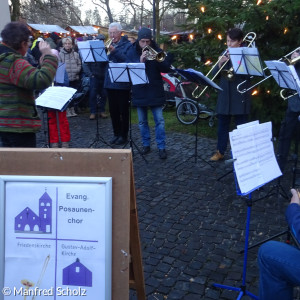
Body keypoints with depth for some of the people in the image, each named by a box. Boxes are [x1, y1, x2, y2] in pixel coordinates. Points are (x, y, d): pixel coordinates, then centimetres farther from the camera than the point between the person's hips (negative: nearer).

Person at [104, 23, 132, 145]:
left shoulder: (127, 45, -3)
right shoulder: (109, 45, 14)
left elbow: (128, 60, -19)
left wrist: (114, 51, -26)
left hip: (123, 83, -6)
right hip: (110, 83, 6)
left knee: (123, 111, 3)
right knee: (113, 111, 11)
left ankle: (123, 135, 12)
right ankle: (116, 133, 22)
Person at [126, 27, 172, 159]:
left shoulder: (157, 51, 1)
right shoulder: (131, 52, 2)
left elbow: (166, 69, -5)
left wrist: (157, 59, -22)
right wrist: (140, 61, -25)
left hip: (155, 91, -1)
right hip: (139, 92, 1)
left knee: (159, 120, -2)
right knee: (142, 122, 10)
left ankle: (161, 147, 6)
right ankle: (146, 144, 25)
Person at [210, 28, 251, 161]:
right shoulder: (224, 54, 11)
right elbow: (214, 73, 7)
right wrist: (220, 64, -11)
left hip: (240, 96, -4)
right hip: (224, 95, 5)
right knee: (222, 125, 10)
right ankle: (220, 152, 22)